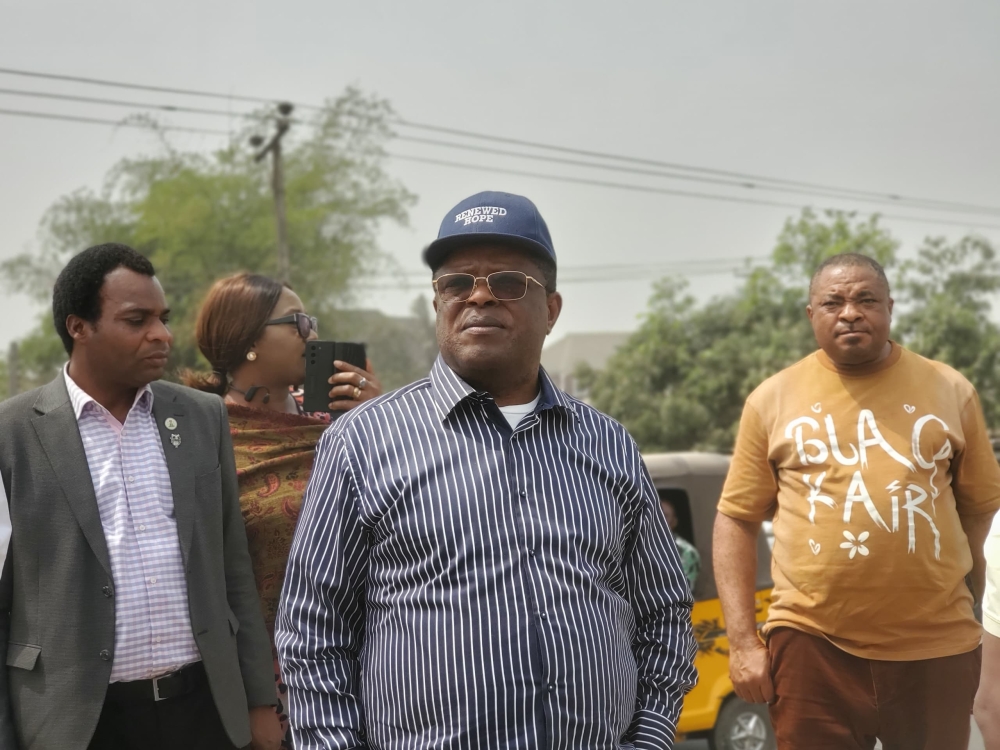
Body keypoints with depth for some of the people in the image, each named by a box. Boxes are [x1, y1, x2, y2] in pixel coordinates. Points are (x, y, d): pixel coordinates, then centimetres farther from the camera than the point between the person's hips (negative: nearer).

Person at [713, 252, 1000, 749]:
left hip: (937, 647, 1)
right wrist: (742, 641, -2)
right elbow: (737, 520, 4)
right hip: (812, 643, -1)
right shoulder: (773, 400, 3)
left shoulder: (951, 392, 5)